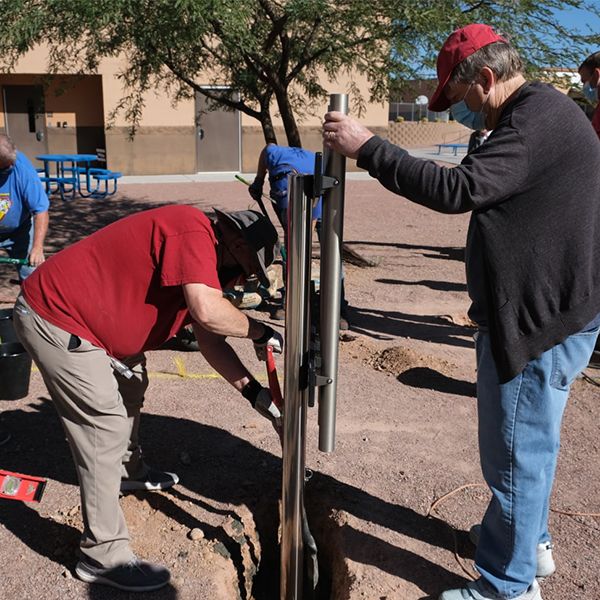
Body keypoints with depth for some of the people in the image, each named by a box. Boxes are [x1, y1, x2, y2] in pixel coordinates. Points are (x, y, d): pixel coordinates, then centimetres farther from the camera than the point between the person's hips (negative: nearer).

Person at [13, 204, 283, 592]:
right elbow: (208, 312, -36)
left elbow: (209, 339, 10)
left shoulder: (204, 258, 10)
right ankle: (103, 555, 1)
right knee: (105, 428, -9)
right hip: (54, 320, -11)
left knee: (131, 386, 27)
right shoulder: (194, 233, -21)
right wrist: (259, 332, -17)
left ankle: (129, 472, 50)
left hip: (84, 315, 11)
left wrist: (253, 392, 4)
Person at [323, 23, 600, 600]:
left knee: (516, 451, 2)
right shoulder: (535, 114, 15)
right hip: (537, 310, 11)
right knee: (527, 440, 23)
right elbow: (481, 190, 18)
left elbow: (456, 189, -29)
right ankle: (529, 540, 43)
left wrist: (367, 147, -23)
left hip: (541, 318, -11)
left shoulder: (539, 121, -19)